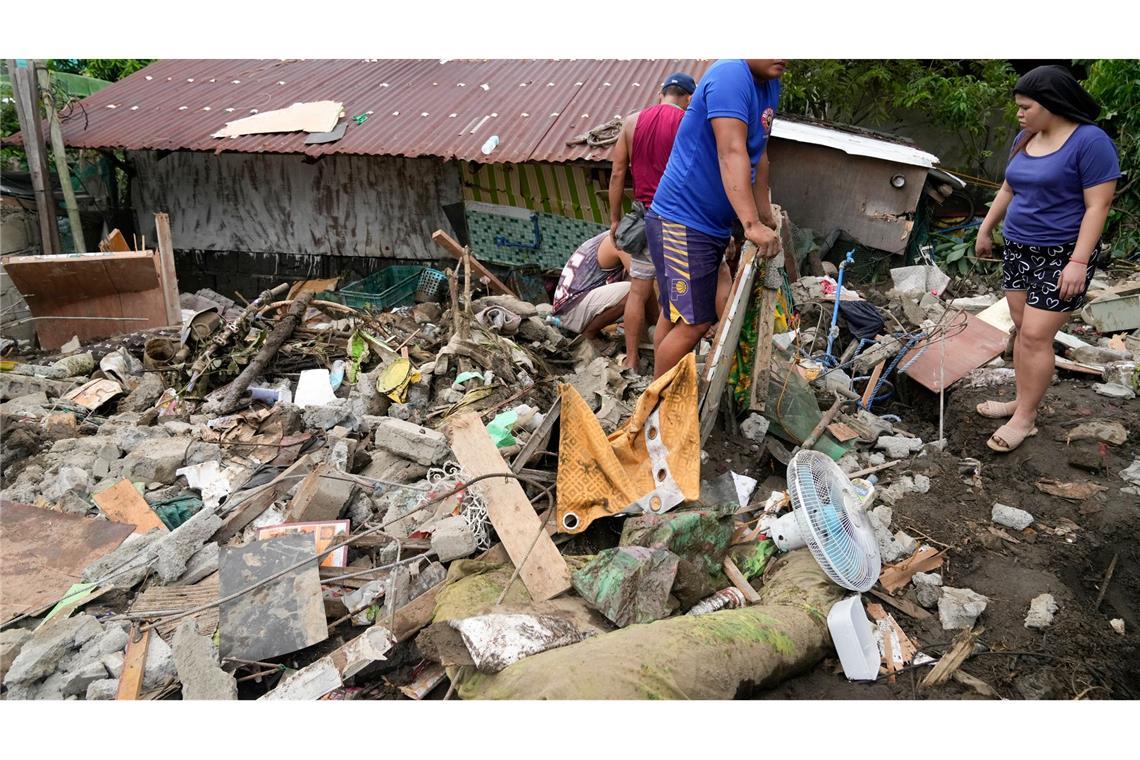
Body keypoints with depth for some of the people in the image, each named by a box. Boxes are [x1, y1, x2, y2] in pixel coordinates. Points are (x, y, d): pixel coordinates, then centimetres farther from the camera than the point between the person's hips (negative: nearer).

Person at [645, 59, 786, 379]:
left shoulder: (770, 85, 10)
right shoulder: (730, 75, -19)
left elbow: (759, 154, 17)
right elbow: (732, 153, -29)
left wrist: (765, 215, 19)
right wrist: (752, 224, -36)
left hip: (714, 225, 9)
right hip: (681, 222, -9)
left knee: (674, 314, 16)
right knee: (693, 324, -11)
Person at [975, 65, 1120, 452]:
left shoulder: (1090, 141, -15)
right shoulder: (1025, 139, 7)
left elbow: (1097, 206, -18)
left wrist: (1078, 262, -23)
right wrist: (986, 229, 24)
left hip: (1062, 256, -7)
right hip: (1019, 249, 8)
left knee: (1035, 336, -8)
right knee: (1022, 329, 10)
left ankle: (1025, 419, 1)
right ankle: (1023, 401, 21)